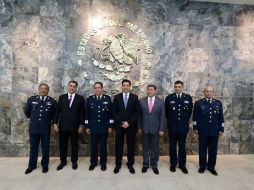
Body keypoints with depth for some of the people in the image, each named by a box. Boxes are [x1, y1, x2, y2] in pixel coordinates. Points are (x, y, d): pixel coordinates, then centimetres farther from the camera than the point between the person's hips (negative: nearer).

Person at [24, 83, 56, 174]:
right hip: (33, 128, 1)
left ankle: (45, 165, 27)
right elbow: (26, 112, 13)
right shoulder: (31, 99, 0)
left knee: (45, 148, 11)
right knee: (33, 148, 14)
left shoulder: (52, 101, -4)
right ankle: (32, 165, 31)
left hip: (46, 129, -1)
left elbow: (54, 114, 10)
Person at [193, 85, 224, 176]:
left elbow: (221, 117, 7)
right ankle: (202, 166, 22)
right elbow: (195, 117, 0)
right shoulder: (198, 103, 0)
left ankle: (211, 167, 25)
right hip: (202, 130, -2)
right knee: (202, 149, 8)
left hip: (214, 131, 2)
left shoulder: (218, 103, 7)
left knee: (213, 150, 9)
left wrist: (221, 129, 3)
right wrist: (195, 128, -3)